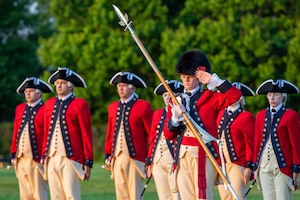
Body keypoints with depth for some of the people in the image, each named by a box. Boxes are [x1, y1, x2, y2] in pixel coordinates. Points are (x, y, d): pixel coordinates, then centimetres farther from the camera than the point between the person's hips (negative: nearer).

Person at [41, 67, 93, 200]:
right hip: (52, 159, 6)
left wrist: (88, 163, -6)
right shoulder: (49, 104, 15)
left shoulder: (80, 105, -3)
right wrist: (44, 156, 15)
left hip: (70, 159, -6)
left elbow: (87, 135, -4)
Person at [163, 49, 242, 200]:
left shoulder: (211, 98, 1)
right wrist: (176, 118, -8)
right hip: (182, 156, 5)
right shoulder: (176, 101, 13)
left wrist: (213, 80, -13)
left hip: (204, 155, -5)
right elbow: (168, 134, 12)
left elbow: (235, 95, -14)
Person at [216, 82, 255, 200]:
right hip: (222, 164, 6)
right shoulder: (221, 114, 13)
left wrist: (249, 167, -13)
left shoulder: (246, 117, -6)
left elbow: (251, 144, -8)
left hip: (238, 165, -6)